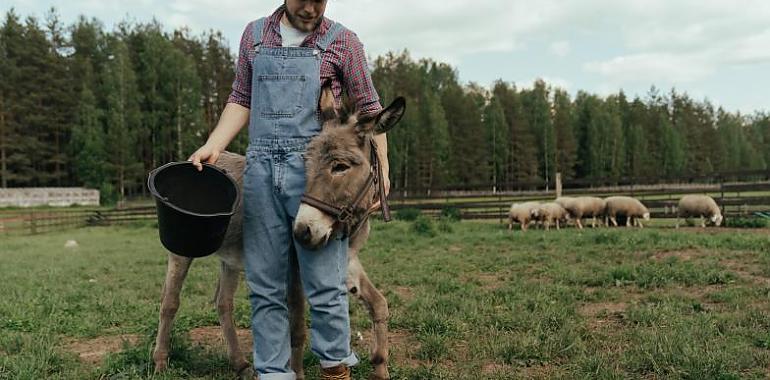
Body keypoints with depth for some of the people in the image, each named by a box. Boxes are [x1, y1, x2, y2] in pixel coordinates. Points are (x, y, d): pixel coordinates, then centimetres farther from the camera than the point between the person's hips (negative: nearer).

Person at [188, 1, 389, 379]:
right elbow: (241, 100, 19)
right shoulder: (255, 35, 15)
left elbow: (368, 108, 6)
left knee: (324, 284, -1)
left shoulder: (342, 42, 5)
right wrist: (212, 146, 7)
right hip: (260, 170, 4)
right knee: (264, 285, 7)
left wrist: (381, 167, -3)